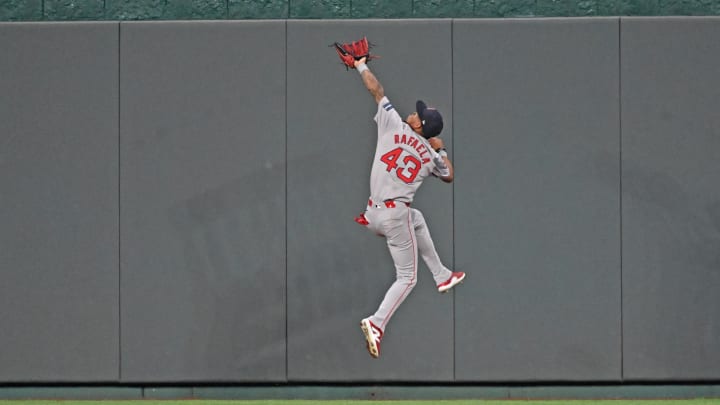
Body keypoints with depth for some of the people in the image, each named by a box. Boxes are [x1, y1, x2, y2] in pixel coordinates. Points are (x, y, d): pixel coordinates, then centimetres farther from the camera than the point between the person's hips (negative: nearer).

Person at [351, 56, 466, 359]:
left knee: (417, 220, 35)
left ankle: (441, 276, 42)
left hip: (373, 214, 3)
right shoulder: (432, 156, 2)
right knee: (407, 278, 4)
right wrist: (441, 149, 29)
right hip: (396, 216, -3)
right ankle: (377, 323, -21)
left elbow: (376, 90, 8)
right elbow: (449, 177, 25)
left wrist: (361, 66, 22)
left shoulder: (393, 126, -2)